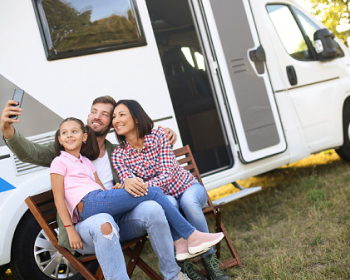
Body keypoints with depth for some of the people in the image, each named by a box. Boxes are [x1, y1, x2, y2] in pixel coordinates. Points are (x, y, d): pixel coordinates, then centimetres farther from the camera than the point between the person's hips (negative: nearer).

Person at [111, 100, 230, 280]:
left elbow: (167, 174, -21)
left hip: (188, 188, 0)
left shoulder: (158, 135, -12)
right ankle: (182, 260, -27)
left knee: (188, 200, -35)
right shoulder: (118, 155, -6)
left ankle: (209, 259, -21)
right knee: (168, 202, -35)